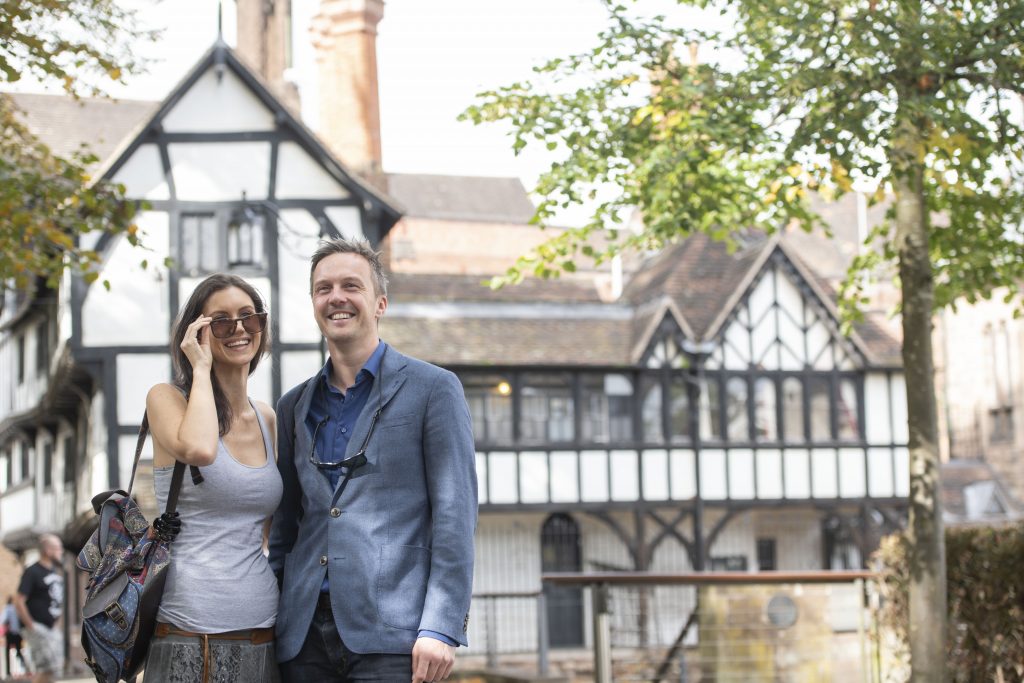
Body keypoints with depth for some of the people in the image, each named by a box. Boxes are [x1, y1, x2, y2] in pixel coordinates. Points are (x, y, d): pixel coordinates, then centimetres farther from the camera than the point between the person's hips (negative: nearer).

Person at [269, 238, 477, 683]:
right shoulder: (294, 407, 17)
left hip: (391, 633, -4)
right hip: (304, 636, 5)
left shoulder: (433, 389, 2)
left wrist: (442, 627, -13)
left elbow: (455, 514, -4)